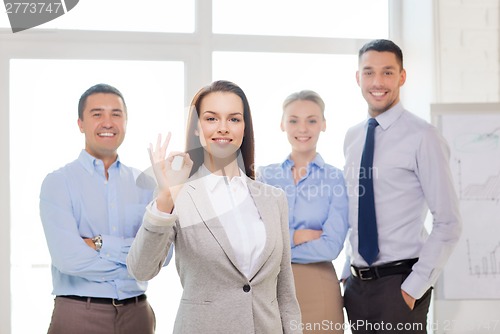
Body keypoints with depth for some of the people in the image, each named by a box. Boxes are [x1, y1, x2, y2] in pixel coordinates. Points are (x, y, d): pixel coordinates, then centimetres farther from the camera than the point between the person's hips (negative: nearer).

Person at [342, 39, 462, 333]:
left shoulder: (422, 136, -11)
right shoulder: (352, 138, 8)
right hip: (357, 285, 5)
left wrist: (414, 288, -13)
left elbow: (449, 223, -11)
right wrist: (348, 271, 9)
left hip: (399, 284, -5)